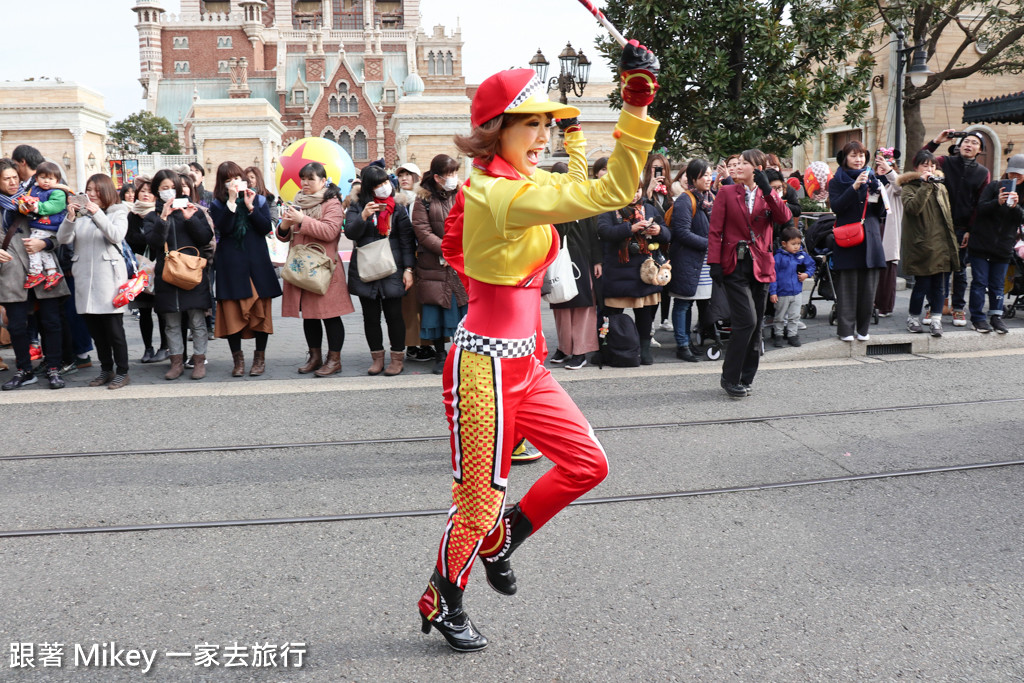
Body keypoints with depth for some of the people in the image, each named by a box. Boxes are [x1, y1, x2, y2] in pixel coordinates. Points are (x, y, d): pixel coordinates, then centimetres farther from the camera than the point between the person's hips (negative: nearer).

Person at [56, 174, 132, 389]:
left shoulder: (118, 212, 4)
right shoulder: (81, 213, 11)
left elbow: (117, 236, -13)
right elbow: (63, 239, 3)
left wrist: (97, 214, -21)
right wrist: (70, 218, -12)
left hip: (109, 277, -4)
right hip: (85, 277, 4)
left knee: (114, 328, -4)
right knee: (95, 329, 9)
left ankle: (122, 372, 5)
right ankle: (106, 369, 20)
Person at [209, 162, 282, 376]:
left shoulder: (259, 199, 8)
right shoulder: (218, 205, 6)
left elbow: (266, 228, -4)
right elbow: (223, 229, -12)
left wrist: (250, 207, -10)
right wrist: (232, 202, -15)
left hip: (257, 261, 1)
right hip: (230, 264, 0)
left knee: (260, 309, 2)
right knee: (232, 312, -2)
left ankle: (260, 357, 12)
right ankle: (237, 358, 8)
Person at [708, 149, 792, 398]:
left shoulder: (768, 195, 10)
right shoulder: (726, 193, 3)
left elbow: (784, 217, -9)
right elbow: (715, 231, -2)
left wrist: (767, 190, -16)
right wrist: (714, 262, -11)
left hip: (760, 266, 4)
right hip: (734, 265, -4)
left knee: (755, 325, 7)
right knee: (747, 321, -14)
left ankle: (745, 379, 18)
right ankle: (730, 378, -3)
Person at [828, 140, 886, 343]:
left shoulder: (872, 179, 15)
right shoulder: (837, 181, 5)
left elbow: (880, 212, 12)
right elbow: (835, 206, -13)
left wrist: (878, 194, -7)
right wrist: (855, 187, -20)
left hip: (870, 238, 4)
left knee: (868, 286, 4)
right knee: (847, 286, -5)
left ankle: (863, 328, 13)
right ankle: (846, 329, 1)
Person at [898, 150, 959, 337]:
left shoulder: (941, 187, 18)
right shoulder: (909, 187, -1)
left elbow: (948, 215, 21)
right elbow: (912, 207, -21)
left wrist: (953, 240, 16)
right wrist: (925, 185, -20)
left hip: (941, 243, 5)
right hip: (922, 244, -5)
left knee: (938, 284, 3)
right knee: (922, 284, -3)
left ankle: (936, 320, 6)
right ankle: (913, 318, 13)